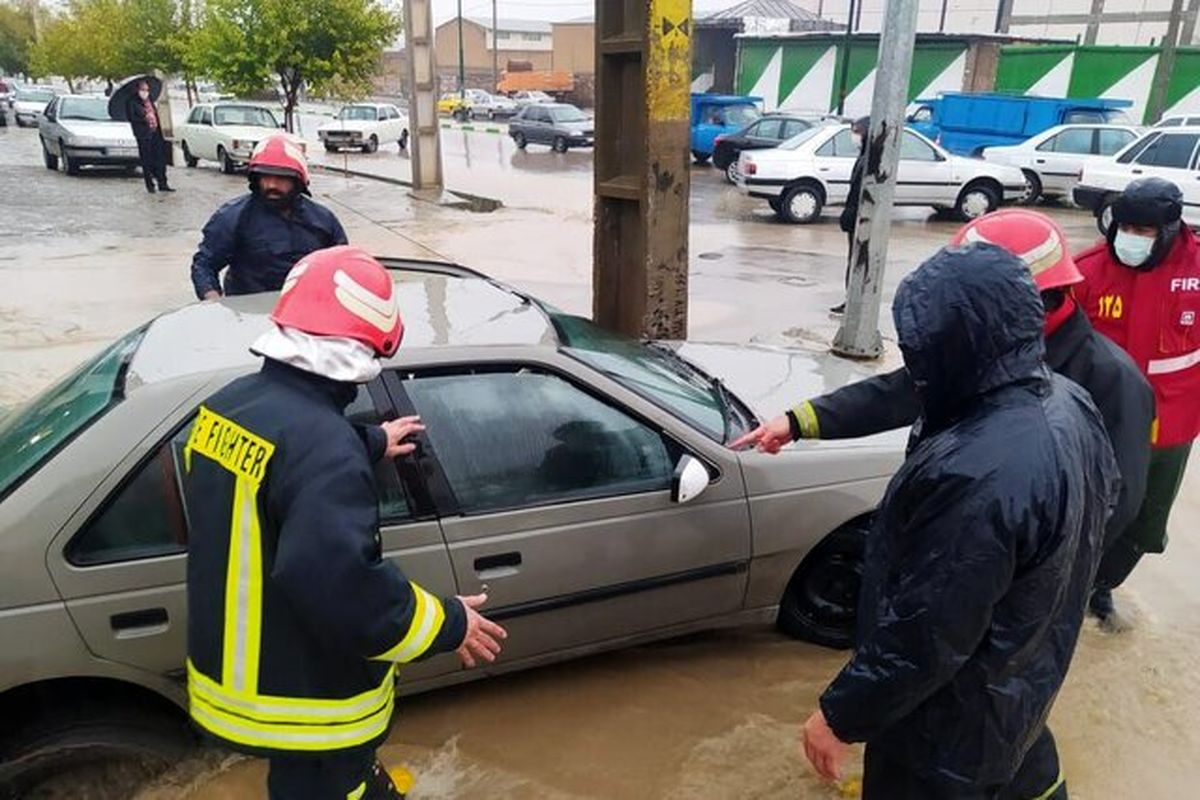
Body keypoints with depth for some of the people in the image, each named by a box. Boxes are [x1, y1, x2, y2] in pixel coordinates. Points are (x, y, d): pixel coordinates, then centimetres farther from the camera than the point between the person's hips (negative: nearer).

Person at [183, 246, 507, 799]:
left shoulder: (231, 402, -2)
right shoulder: (325, 447, -33)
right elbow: (340, 586, -37)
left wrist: (370, 444, 32)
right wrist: (448, 624, -23)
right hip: (301, 699, -8)